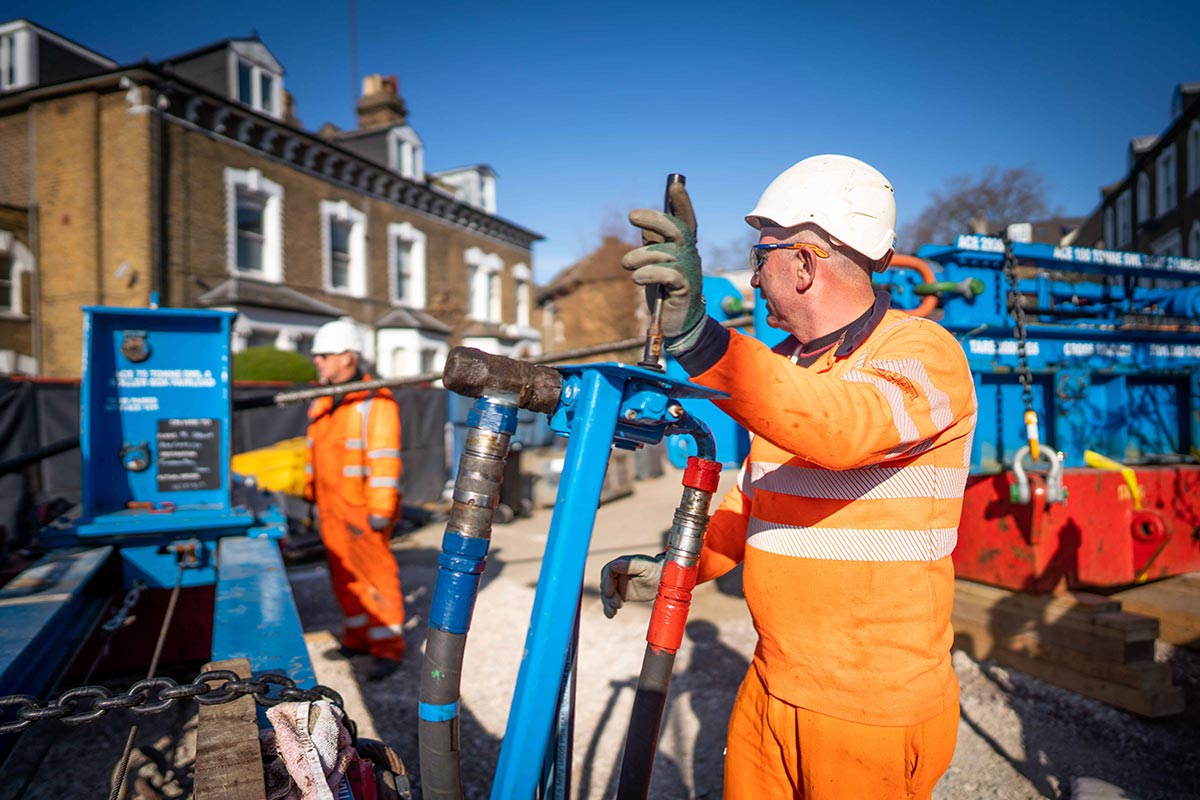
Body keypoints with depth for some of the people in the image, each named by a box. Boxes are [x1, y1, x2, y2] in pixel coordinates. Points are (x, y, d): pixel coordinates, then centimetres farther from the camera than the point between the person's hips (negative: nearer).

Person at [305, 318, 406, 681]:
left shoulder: (376, 402, -13)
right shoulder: (321, 403, 12)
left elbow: (385, 459, -17)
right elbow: (315, 450, 19)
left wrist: (380, 511, -20)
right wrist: (312, 495, 17)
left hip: (361, 509, -8)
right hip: (331, 508, 8)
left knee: (375, 574, -2)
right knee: (344, 575, 14)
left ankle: (387, 648, 9)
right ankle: (357, 638, 28)